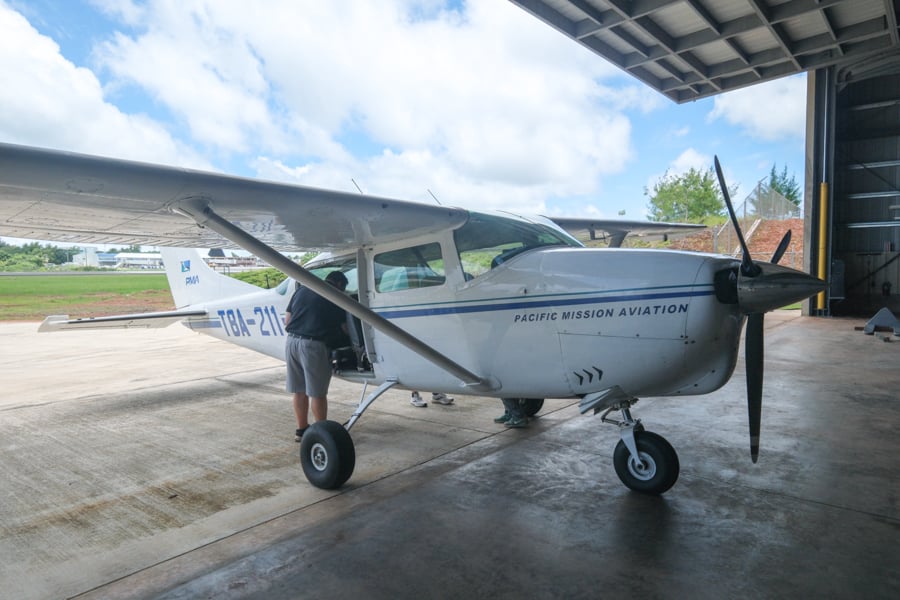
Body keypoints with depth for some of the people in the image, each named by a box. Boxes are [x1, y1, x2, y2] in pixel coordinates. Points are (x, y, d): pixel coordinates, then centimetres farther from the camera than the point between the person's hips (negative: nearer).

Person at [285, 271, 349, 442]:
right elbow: (344, 327, 5)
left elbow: (287, 320, 16)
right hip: (313, 345, -6)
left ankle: (301, 430, 27)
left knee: (299, 391, 16)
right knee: (317, 393, 4)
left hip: (292, 341, 6)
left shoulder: (302, 290, 18)